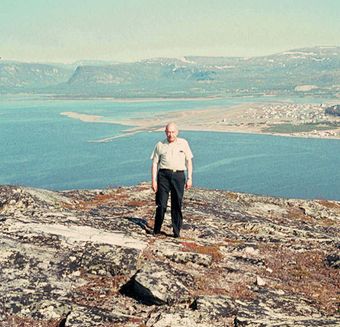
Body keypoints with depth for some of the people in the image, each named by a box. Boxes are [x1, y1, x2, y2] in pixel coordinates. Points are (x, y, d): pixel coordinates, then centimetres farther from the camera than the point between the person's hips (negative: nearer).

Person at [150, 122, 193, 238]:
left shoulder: (183, 143, 10)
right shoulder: (160, 145, 9)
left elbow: (189, 161, 12)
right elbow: (154, 163, 9)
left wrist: (189, 178, 5)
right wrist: (153, 180, 1)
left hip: (179, 175, 1)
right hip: (164, 175, 0)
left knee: (177, 205, 2)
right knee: (161, 204, -4)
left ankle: (176, 231, 10)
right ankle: (156, 230, 8)